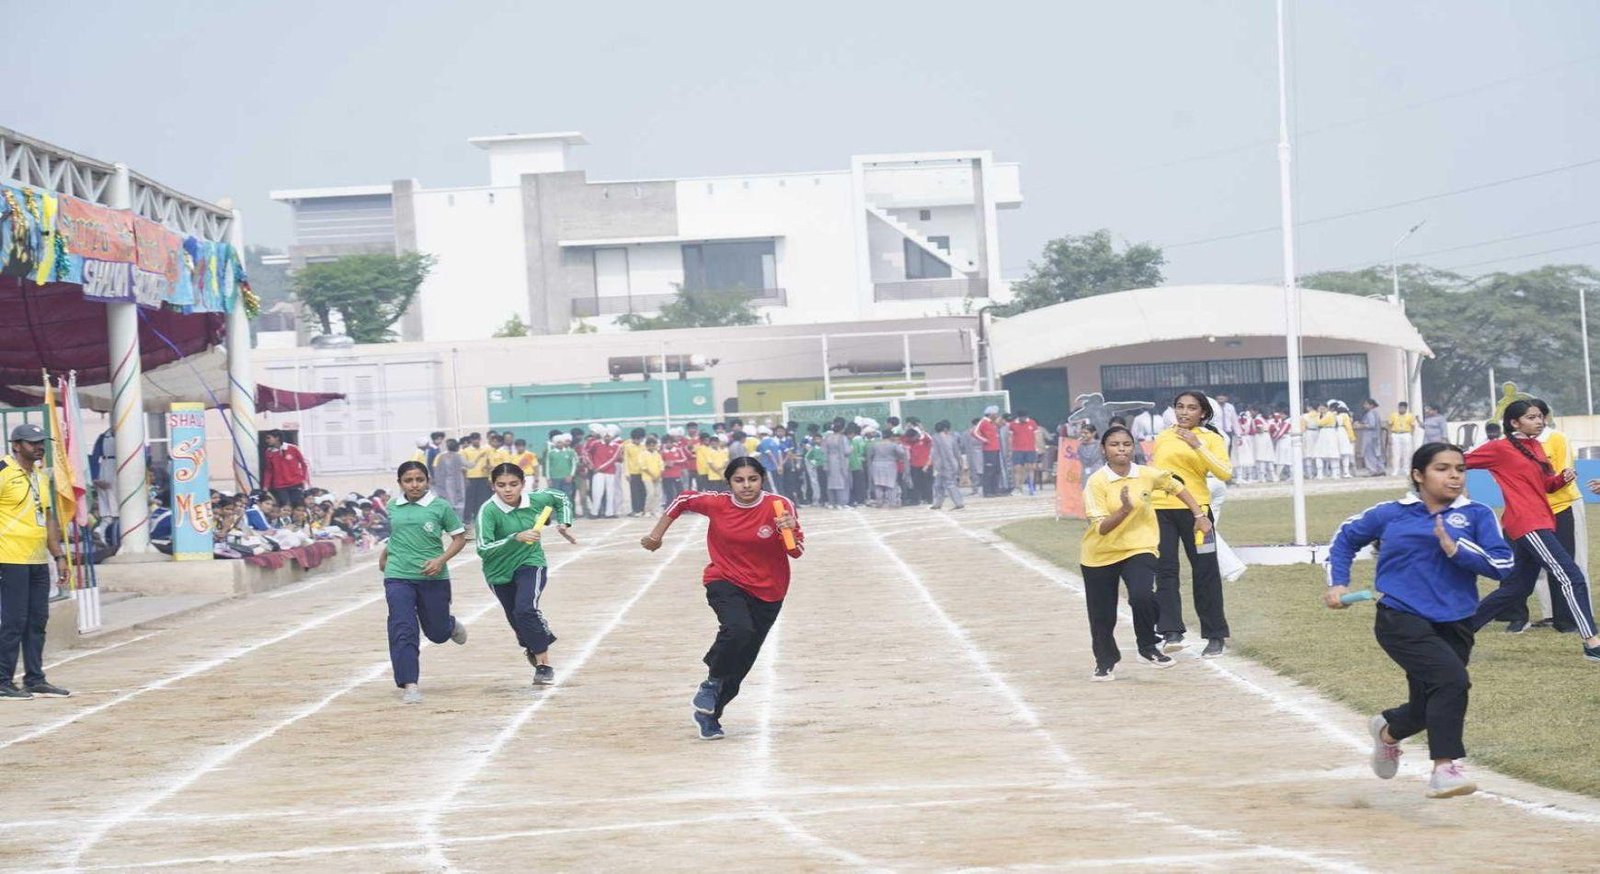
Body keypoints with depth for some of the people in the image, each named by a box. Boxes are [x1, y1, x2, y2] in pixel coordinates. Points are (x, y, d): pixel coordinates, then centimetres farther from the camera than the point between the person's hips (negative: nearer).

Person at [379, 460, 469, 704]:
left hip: (433, 577, -1)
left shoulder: (440, 507, -5)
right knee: (403, 632, -12)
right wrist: (384, 554, 23)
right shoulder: (393, 508, 6)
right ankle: (409, 686, -11)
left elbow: (459, 538, 0)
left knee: (437, 632, 12)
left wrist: (441, 560, -12)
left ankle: (451, 626, 50)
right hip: (398, 577, 1)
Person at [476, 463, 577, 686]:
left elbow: (562, 498, 10)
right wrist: (516, 538, -41)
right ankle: (532, 647, 49)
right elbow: (483, 549, -33)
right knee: (516, 619, 14)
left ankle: (544, 664, -15)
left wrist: (564, 524, -2)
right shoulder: (488, 511, -24)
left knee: (525, 609, -25)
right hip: (500, 572, 0)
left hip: (531, 564, 0)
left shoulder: (536, 500, -13)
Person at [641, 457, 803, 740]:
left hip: (767, 593, 2)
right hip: (725, 582, -2)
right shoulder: (717, 504, -10)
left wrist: (790, 530, -34)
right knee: (738, 629, -33)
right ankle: (712, 683, -8)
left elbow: (797, 551, -13)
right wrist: (657, 534, 13)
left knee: (741, 662, 7)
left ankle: (709, 714, 28)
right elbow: (683, 500, 8)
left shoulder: (781, 506, -13)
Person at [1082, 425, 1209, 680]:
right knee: (1102, 615, 7)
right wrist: (1125, 509, -35)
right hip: (1100, 554, 0)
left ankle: (1148, 647, -1)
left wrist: (1199, 515, 11)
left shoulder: (1148, 475, -7)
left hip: (1139, 549, 0)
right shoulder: (1096, 482, -15)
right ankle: (1105, 662, 33)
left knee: (1142, 596, -25)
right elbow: (1101, 527, -20)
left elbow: (1176, 487, 12)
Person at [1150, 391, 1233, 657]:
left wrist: (1197, 446, -22)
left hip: (1194, 509, -3)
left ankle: (1216, 636, 11)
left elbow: (1225, 473, -15)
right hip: (1160, 509, 3)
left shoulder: (1210, 439, 0)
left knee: (1205, 572, 3)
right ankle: (1171, 633, -8)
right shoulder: (1162, 438, 12)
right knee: (1165, 571, -5)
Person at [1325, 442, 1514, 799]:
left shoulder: (1477, 515, 3)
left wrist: (1455, 548, -18)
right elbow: (1346, 536, 20)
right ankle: (1443, 769, -22)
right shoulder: (1391, 514, 3)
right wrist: (1338, 583, 11)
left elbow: (1502, 565, -8)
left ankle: (1388, 730, 48)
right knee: (1450, 678, -27)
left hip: (1455, 625, 3)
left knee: (1430, 708, 13)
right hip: (1401, 620, -3)